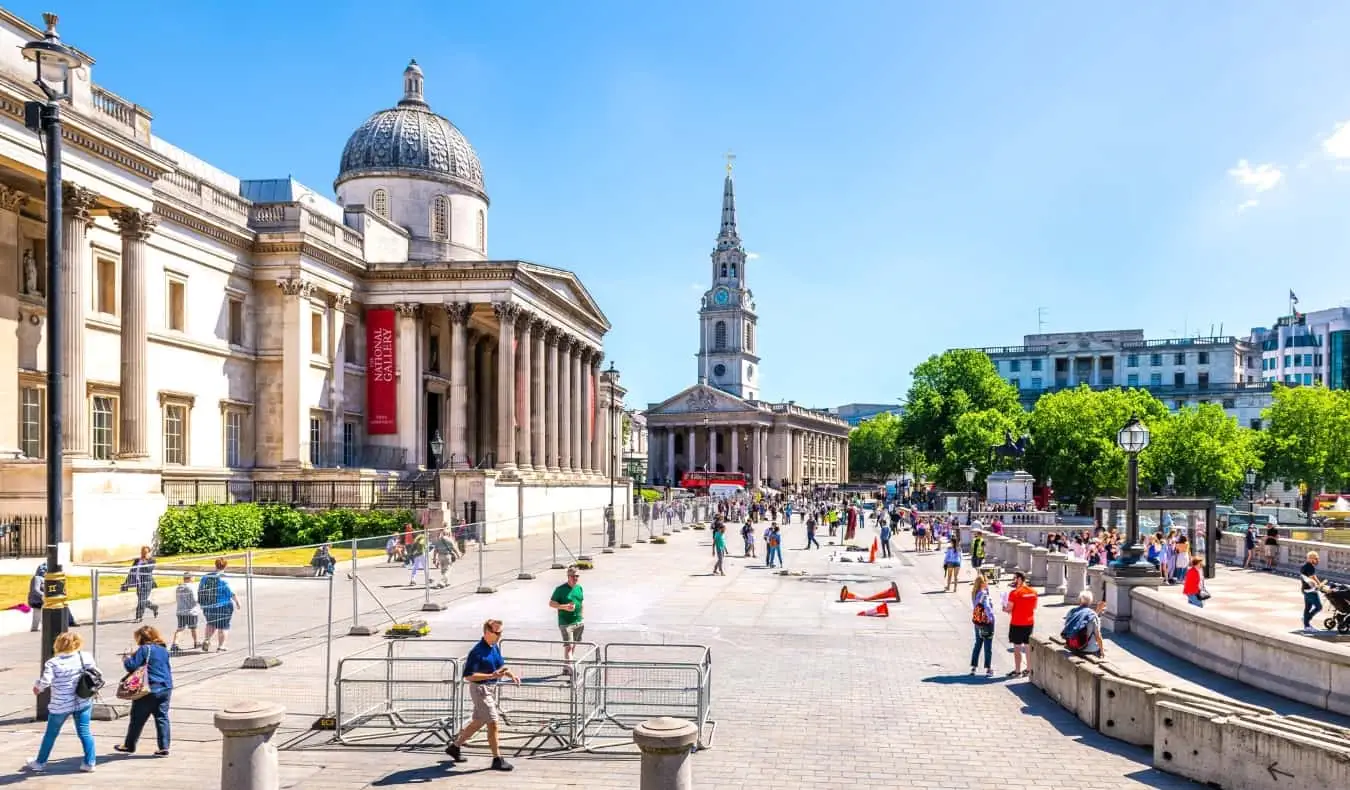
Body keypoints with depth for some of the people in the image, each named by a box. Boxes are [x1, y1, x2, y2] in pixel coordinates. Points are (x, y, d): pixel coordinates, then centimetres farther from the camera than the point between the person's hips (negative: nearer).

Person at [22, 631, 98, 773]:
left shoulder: (53, 663, -15)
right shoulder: (86, 657, -7)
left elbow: (44, 681, -21)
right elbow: (96, 674, 1)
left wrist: (37, 688, 1)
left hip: (61, 705, -2)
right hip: (83, 702, 2)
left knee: (51, 733, 17)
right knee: (84, 732, 7)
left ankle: (40, 762, 33)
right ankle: (89, 762, 5)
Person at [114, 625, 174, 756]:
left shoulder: (144, 649, -11)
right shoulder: (164, 650, 11)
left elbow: (132, 666, -14)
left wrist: (126, 659, 7)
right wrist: (134, 656, 22)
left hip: (148, 690, -6)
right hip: (165, 688, 6)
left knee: (137, 719, 10)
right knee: (162, 718, 6)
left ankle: (129, 746, 24)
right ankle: (164, 747, 3)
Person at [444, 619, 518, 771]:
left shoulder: (496, 647, 5)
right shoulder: (477, 651, -21)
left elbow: (500, 666, 19)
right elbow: (468, 676, -24)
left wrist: (511, 675, -1)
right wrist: (492, 675, -31)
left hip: (492, 688, 9)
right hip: (480, 689, -9)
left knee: (478, 722, 20)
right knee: (493, 723, -7)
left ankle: (454, 746, 36)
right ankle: (497, 760, 2)